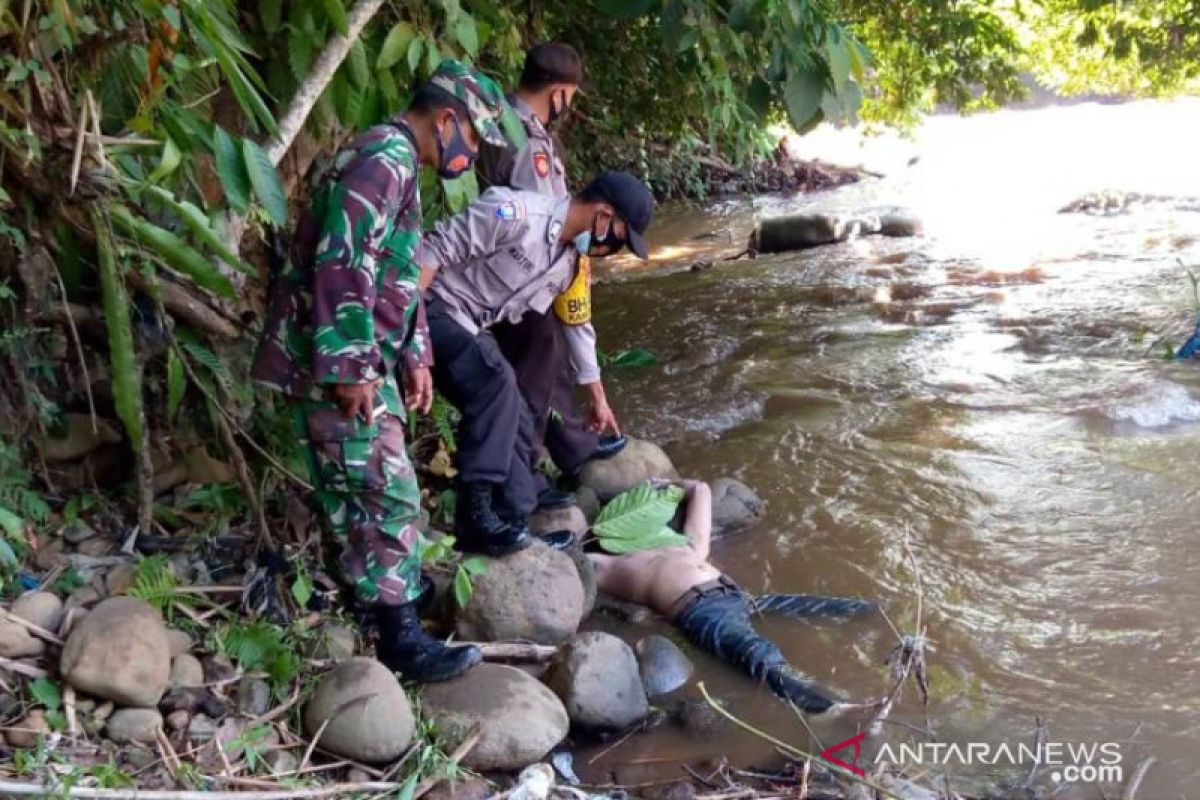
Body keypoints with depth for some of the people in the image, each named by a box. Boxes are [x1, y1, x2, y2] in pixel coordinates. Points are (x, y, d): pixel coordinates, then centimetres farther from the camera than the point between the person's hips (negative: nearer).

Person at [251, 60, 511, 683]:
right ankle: (402, 638, 0)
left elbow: (397, 276, 24)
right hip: (333, 362, -10)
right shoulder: (385, 158, -17)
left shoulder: (398, 165, 18)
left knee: (363, 488, 19)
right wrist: (353, 369, -26)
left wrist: (414, 356, 21)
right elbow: (342, 267, -26)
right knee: (386, 493, -7)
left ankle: (386, 587, 34)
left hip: (358, 359, 10)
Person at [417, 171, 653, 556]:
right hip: (432, 312, -9)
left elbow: (578, 328, 21)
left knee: (516, 423, 4)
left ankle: (512, 526, 13)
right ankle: (475, 513, -27)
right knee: (495, 379, -31)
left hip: (470, 330, 9)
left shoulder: (570, 262, 7)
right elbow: (435, 249, -23)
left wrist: (598, 399, 28)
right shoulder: (514, 212, -22)